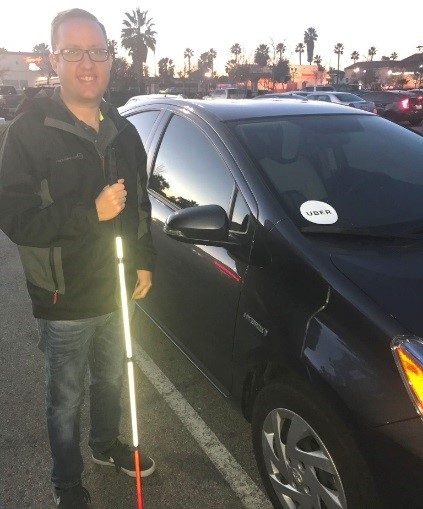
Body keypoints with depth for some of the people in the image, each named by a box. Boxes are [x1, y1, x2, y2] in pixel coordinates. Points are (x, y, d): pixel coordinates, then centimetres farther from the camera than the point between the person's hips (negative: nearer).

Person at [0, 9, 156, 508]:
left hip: (117, 291, 5)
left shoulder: (123, 131, 5)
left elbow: (141, 205, 13)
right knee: (66, 399, 13)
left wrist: (144, 262, 5)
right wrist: (91, 212, -27)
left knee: (110, 381, 25)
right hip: (65, 302, -5)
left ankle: (106, 445, 52)